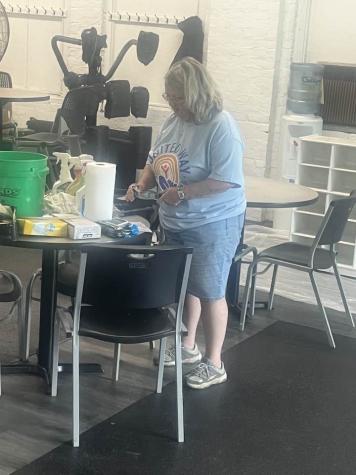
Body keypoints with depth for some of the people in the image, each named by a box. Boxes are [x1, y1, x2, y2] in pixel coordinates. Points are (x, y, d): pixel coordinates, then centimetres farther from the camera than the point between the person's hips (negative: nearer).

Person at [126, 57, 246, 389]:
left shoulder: (221, 126, -21)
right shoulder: (173, 121, 3)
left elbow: (227, 180, -26)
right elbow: (156, 161, 14)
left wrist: (182, 193, -25)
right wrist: (141, 185, -4)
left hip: (212, 225, -8)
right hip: (175, 223, 8)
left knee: (209, 292, 2)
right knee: (185, 286, 20)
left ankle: (214, 364, 16)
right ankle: (188, 346, 38)